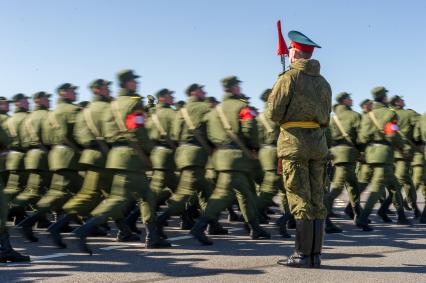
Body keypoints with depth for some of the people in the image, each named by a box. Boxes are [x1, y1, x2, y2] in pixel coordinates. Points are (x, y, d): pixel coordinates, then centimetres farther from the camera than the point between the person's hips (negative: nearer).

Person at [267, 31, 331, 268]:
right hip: (319, 143, 6)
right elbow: (326, 118, 17)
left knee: (301, 201, -4)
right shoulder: (323, 82, 14)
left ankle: (303, 255, -1)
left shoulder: (289, 78, -6)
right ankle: (315, 255, 10)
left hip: (295, 143, -6)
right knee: (318, 201, 7)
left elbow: (274, 113, -9)